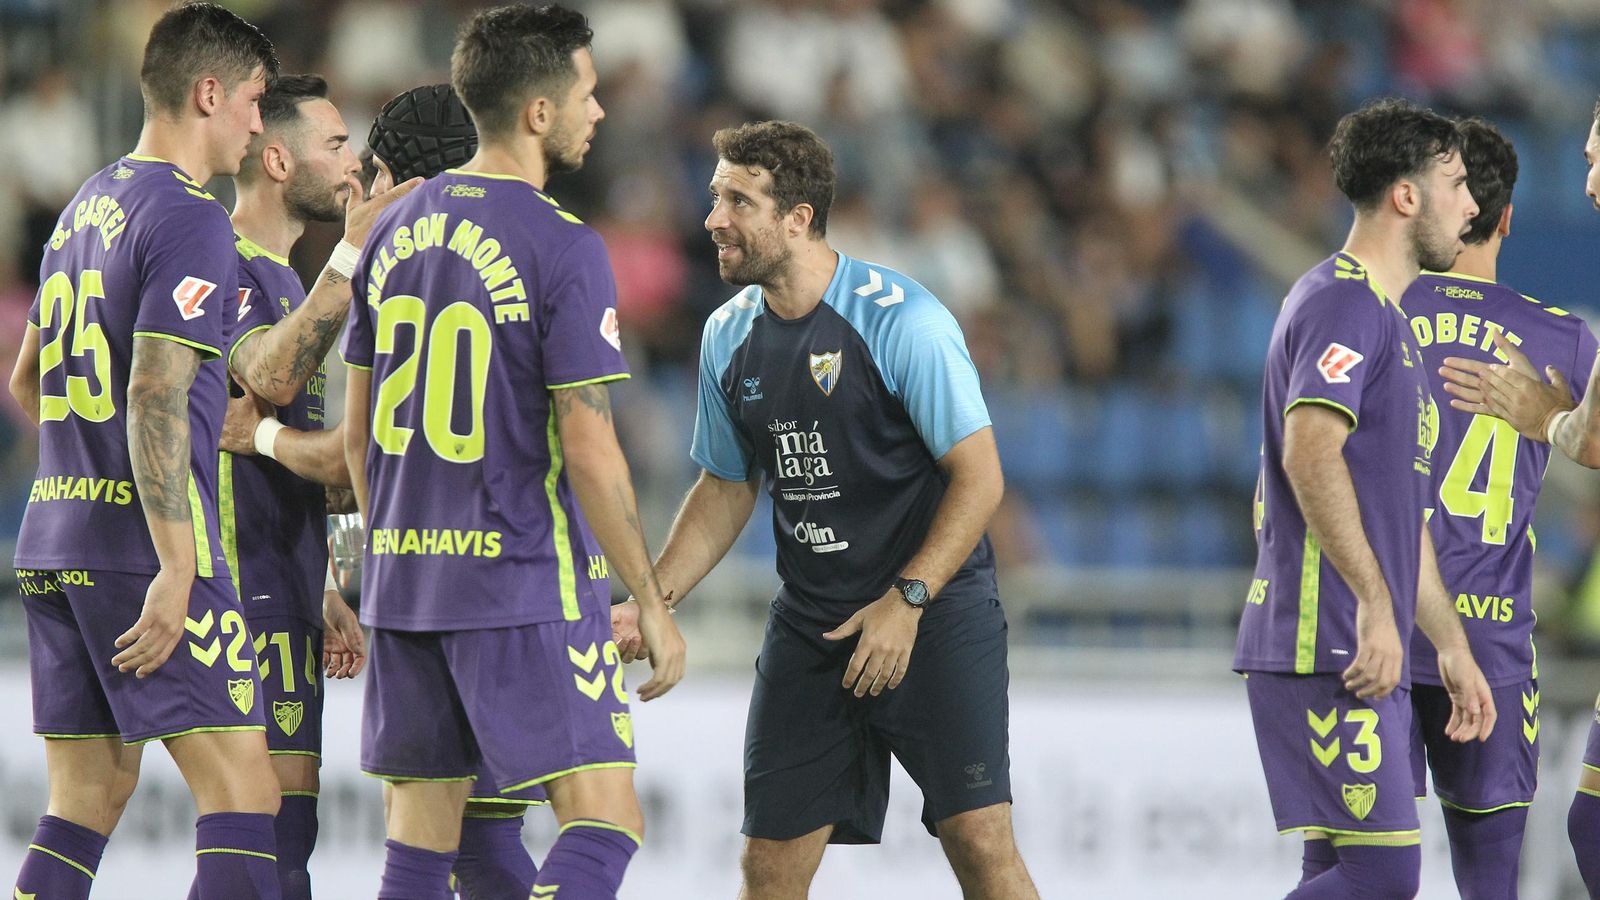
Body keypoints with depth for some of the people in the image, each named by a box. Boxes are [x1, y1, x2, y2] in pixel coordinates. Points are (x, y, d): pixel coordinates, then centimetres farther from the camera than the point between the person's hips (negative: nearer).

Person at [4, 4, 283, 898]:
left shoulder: (85, 208, 17)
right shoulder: (190, 220, -10)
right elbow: (155, 399, -19)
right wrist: (177, 570, -22)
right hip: (146, 541, -9)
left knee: (88, 795, 10)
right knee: (242, 789, -8)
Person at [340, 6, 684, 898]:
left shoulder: (396, 230, 9)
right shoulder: (564, 248, -13)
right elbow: (590, 451, -15)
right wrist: (654, 606, -8)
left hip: (403, 578, 7)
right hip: (527, 588, -7)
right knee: (605, 824, -4)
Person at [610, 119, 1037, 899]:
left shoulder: (902, 320, -14)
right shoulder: (729, 337, 5)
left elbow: (978, 477, -13)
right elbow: (725, 489, 17)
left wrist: (907, 601, -20)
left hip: (936, 609, -5)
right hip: (808, 622, 5)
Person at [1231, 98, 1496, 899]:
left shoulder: (1385, 316, 23)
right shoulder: (1344, 304, -10)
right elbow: (1309, 451, -25)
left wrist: (1452, 647, 27)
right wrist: (1376, 604, -28)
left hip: (1365, 655, 10)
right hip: (1324, 646, -10)